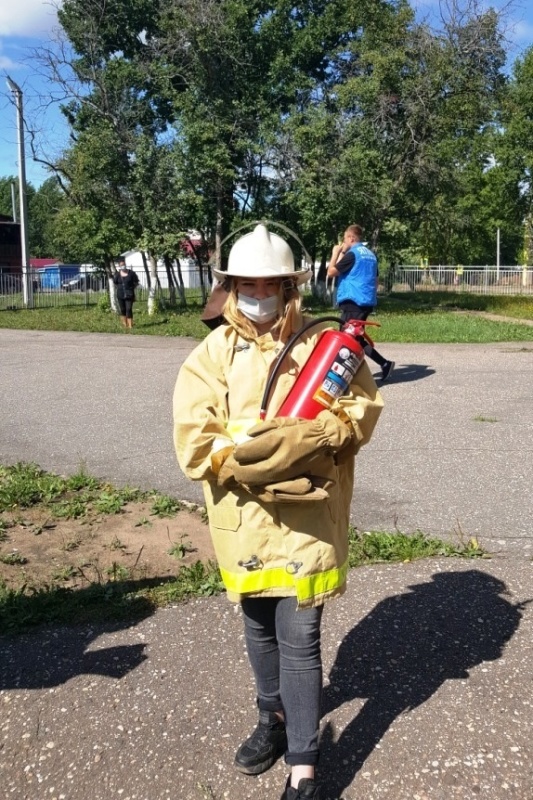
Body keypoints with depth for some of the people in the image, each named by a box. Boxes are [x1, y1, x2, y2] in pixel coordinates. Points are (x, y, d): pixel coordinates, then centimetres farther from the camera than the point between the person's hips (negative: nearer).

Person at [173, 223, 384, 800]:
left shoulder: (323, 344, -2)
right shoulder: (210, 356, -3)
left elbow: (363, 408, -5)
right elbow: (194, 447, -10)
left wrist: (302, 436, -21)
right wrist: (267, 466, -20)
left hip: (306, 517, -2)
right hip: (242, 519, 2)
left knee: (299, 639, 2)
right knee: (258, 628, 20)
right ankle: (273, 717, 45)